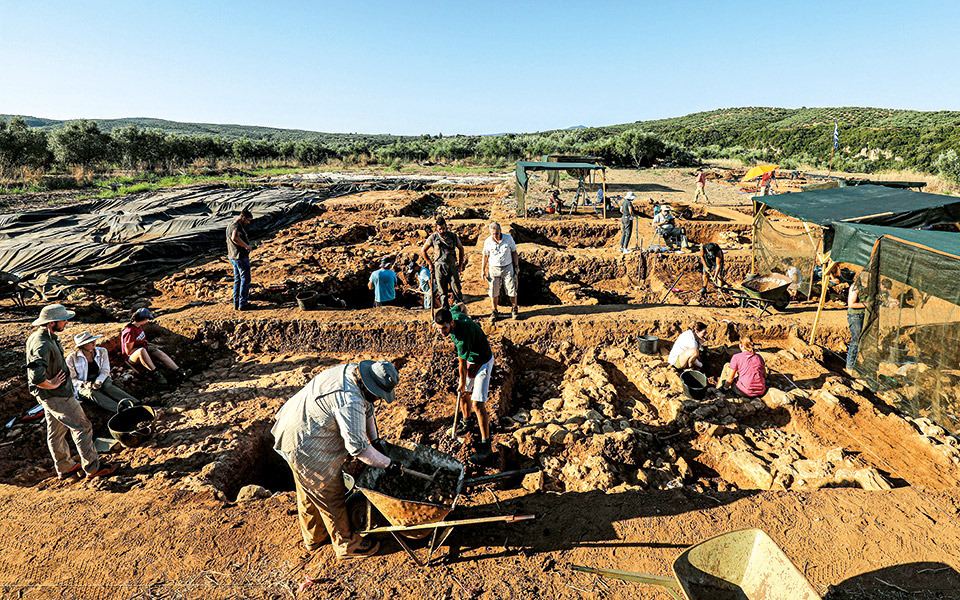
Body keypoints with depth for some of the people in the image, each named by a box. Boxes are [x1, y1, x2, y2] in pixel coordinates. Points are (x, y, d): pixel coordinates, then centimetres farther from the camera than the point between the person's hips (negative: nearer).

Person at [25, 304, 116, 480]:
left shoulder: (36, 337, 7)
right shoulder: (43, 345, -28)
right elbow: (36, 377, -37)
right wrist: (52, 385, -20)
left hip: (49, 396, 10)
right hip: (57, 396, -10)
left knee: (56, 431, 18)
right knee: (82, 427, -1)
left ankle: (64, 467, 32)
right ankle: (93, 467, 7)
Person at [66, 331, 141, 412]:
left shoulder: (102, 352, 0)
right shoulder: (72, 358, -7)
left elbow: (105, 371, 0)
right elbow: (71, 379, -2)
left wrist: (99, 381, -21)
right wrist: (84, 384, -22)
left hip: (100, 379, 2)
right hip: (81, 385, -2)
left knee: (108, 387, -32)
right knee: (92, 393, -35)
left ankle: (136, 404, -52)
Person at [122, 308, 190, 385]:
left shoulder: (139, 326, 5)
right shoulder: (130, 331, -23)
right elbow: (128, 351, -20)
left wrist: (147, 344, 5)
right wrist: (146, 348, -17)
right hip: (131, 357, -8)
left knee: (161, 354, -15)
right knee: (142, 350, -41)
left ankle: (179, 372, -24)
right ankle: (155, 373, -35)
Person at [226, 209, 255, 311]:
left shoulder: (231, 224, 14)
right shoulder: (237, 226, -20)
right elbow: (235, 238, -40)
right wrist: (247, 246, -28)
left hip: (233, 257, 10)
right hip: (241, 257, -10)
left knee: (237, 280, 15)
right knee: (245, 279, -2)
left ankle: (236, 304, 19)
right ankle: (243, 304, 1)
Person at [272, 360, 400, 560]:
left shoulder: (352, 371, -6)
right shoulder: (349, 401, -35)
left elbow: (367, 407, 10)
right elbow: (358, 447, -30)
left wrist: (375, 440, 10)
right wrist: (388, 464, -17)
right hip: (305, 449, -10)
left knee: (309, 493, 26)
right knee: (330, 497, 7)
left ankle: (313, 537, 47)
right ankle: (346, 545, 27)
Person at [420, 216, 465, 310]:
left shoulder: (453, 236, 5)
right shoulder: (433, 237, 1)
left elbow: (461, 249, 19)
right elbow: (423, 251, 11)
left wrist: (461, 264, 13)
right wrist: (430, 264, 7)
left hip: (452, 267, 1)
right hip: (439, 268, -1)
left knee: (457, 291, -3)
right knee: (443, 293, 3)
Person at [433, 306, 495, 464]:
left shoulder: (462, 337, -37)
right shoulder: (453, 314, -15)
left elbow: (462, 366, -21)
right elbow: (456, 308, 13)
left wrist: (462, 383, -5)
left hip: (483, 362, -9)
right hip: (470, 358, 9)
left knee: (477, 404, -14)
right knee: (462, 394, 18)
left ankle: (486, 447, -7)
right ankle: (466, 425, 43)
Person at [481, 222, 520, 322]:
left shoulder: (508, 238, -6)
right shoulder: (488, 241, -6)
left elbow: (514, 252, 5)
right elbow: (485, 256, 6)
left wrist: (517, 266, 4)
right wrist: (483, 270, 4)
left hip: (508, 268, 0)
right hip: (494, 269, 0)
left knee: (512, 290, 0)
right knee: (494, 291, 2)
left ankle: (514, 310, 20)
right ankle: (494, 311, 18)